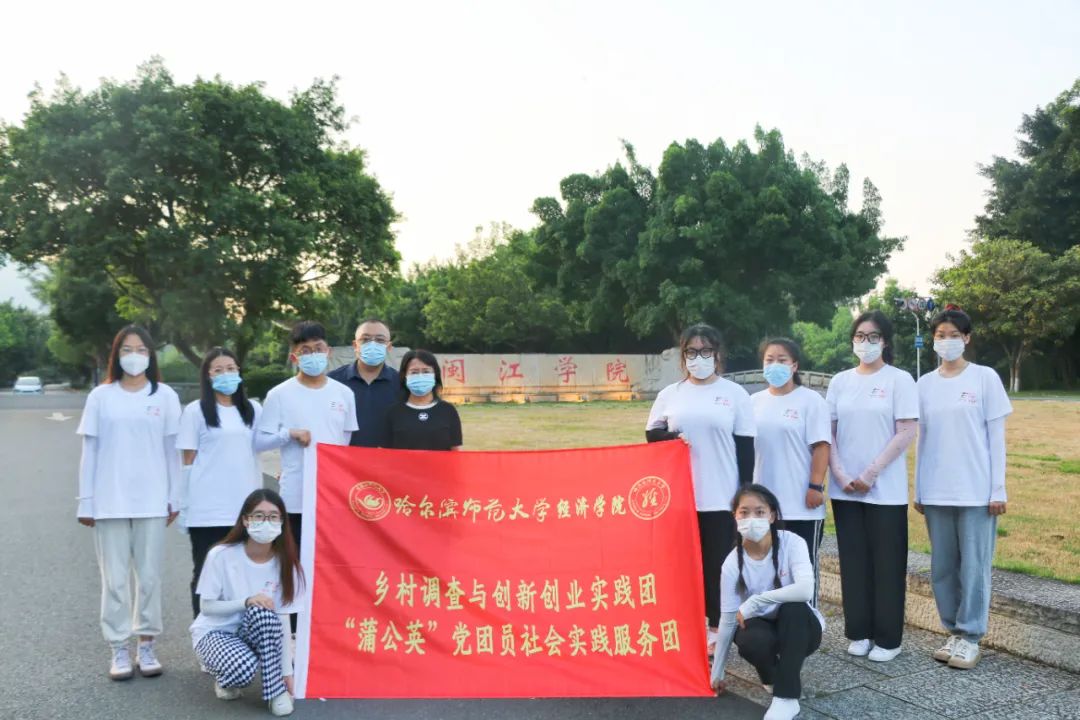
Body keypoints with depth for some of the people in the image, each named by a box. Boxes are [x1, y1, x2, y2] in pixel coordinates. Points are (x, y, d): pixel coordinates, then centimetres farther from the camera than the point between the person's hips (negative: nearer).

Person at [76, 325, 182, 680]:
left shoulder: (165, 396, 2)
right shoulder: (101, 396, 2)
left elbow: (172, 450, 3)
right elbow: (90, 451, 4)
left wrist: (174, 498, 3)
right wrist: (85, 500, 2)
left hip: (151, 501, 0)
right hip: (110, 502, 0)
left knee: (149, 576, 6)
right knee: (115, 578, 5)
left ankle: (146, 646, 18)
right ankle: (119, 649, 15)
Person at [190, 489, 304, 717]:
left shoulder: (283, 562, -11)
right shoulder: (221, 555, -19)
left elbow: (283, 619, -10)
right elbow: (207, 606, -14)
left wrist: (286, 671, -13)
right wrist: (246, 601, -31)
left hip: (254, 634, 2)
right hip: (214, 632, -2)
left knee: (263, 614, -35)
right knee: (243, 669, -35)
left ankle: (276, 690, -18)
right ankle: (224, 678, 3)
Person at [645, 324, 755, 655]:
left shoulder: (735, 394, 0)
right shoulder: (670, 394, 6)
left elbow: (745, 447, 0)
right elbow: (651, 434, 10)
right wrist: (670, 435, -13)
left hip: (721, 497, -2)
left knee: (718, 562, 5)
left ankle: (717, 626, 18)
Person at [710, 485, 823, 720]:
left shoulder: (792, 543, -21)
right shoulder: (732, 564, -16)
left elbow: (805, 590, -37)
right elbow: (728, 620, -9)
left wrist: (755, 601, -33)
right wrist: (717, 674, -5)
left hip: (799, 628, -1)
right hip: (761, 626, 1)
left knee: (794, 606, -34)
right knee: (752, 640, -34)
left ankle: (786, 697, -26)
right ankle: (773, 677, 5)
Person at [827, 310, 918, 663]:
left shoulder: (899, 380, -3)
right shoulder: (840, 381, 7)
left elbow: (906, 433, -9)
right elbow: (828, 432, 7)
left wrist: (870, 474, -13)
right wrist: (840, 474, -6)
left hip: (886, 490, -3)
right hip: (844, 489, 4)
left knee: (886, 564, 3)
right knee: (854, 561, 9)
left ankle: (887, 638, 15)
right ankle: (859, 632, 21)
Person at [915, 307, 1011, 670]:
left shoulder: (985, 378, -1)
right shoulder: (925, 383, 8)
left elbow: (996, 436, -2)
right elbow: (922, 439, 10)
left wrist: (998, 489, -6)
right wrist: (918, 490, 8)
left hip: (976, 491, -3)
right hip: (936, 492, 3)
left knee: (973, 566, 1)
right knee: (942, 566, 9)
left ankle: (970, 637, 12)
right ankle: (954, 631, 22)